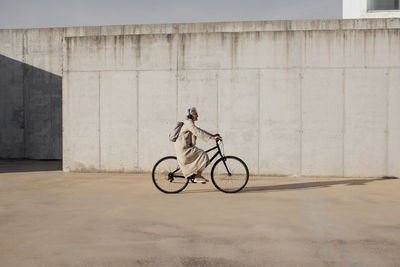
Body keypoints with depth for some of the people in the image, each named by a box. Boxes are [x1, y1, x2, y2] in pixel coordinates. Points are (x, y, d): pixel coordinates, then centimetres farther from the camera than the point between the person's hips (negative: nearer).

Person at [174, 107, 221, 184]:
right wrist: (211, 137, -30)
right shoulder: (189, 123, -15)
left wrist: (212, 135, 11)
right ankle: (198, 177, -10)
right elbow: (198, 133, -26)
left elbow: (200, 131, 19)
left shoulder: (190, 123, 17)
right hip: (184, 149, -11)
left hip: (186, 147, 11)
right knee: (202, 155, -15)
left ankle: (197, 176, 21)